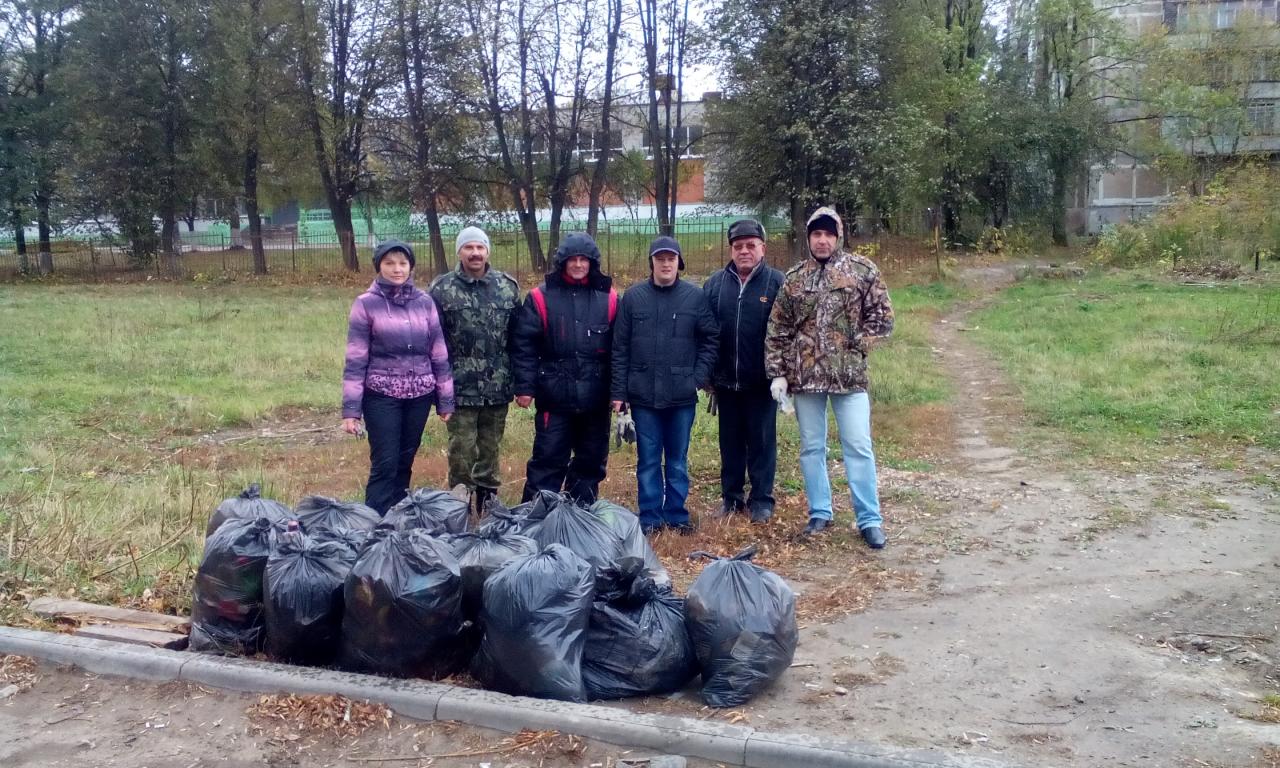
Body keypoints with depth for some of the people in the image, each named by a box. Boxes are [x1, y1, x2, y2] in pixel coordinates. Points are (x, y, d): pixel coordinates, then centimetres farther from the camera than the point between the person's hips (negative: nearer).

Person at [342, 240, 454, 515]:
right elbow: (355, 360, -5)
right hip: (382, 396, -3)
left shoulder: (425, 302, 4)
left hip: (419, 395, 3)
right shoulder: (366, 304, -4)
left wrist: (445, 399, 7)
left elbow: (439, 353, 8)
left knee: (405, 461, 10)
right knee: (384, 464, -4)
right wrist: (351, 409, -9)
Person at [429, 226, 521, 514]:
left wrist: (521, 380, 6)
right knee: (461, 449, 0)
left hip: (498, 387, 3)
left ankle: (487, 500, 26)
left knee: (491, 447, 13)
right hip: (460, 387, -3)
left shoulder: (507, 287, 7)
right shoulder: (442, 289, -1)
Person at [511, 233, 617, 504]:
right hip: (554, 397, -2)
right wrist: (524, 387, -8)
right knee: (548, 460, 1)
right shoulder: (541, 297, -2)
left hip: (596, 399, 3)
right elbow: (524, 345, -3)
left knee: (591, 461, 13)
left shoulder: (608, 298, 3)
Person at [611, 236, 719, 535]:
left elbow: (710, 339, 4)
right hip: (643, 394, 0)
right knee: (648, 460, 7)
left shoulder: (696, 296, 0)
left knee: (678, 460, 10)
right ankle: (650, 518, 17)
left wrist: (700, 377, -6)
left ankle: (677, 514, 22)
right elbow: (620, 347, 2)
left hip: (682, 395, 0)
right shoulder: (633, 296, 1)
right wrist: (619, 392, -1)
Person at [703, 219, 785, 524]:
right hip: (726, 381, 3)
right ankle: (731, 496, 25)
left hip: (762, 381, -3)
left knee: (762, 441, 7)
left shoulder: (776, 282, -5)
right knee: (730, 441, 13)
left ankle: (762, 499, 18)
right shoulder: (714, 284, 4)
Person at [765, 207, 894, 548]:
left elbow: (882, 317, 1)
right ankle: (820, 513, 23)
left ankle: (869, 520, 9)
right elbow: (777, 330, 8)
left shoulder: (862, 270, 0)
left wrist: (856, 346, -7)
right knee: (811, 447, 10)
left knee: (858, 447, 0)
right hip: (804, 376, 3)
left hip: (849, 375, -3)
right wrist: (777, 374, 2)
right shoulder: (793, 278, 7)